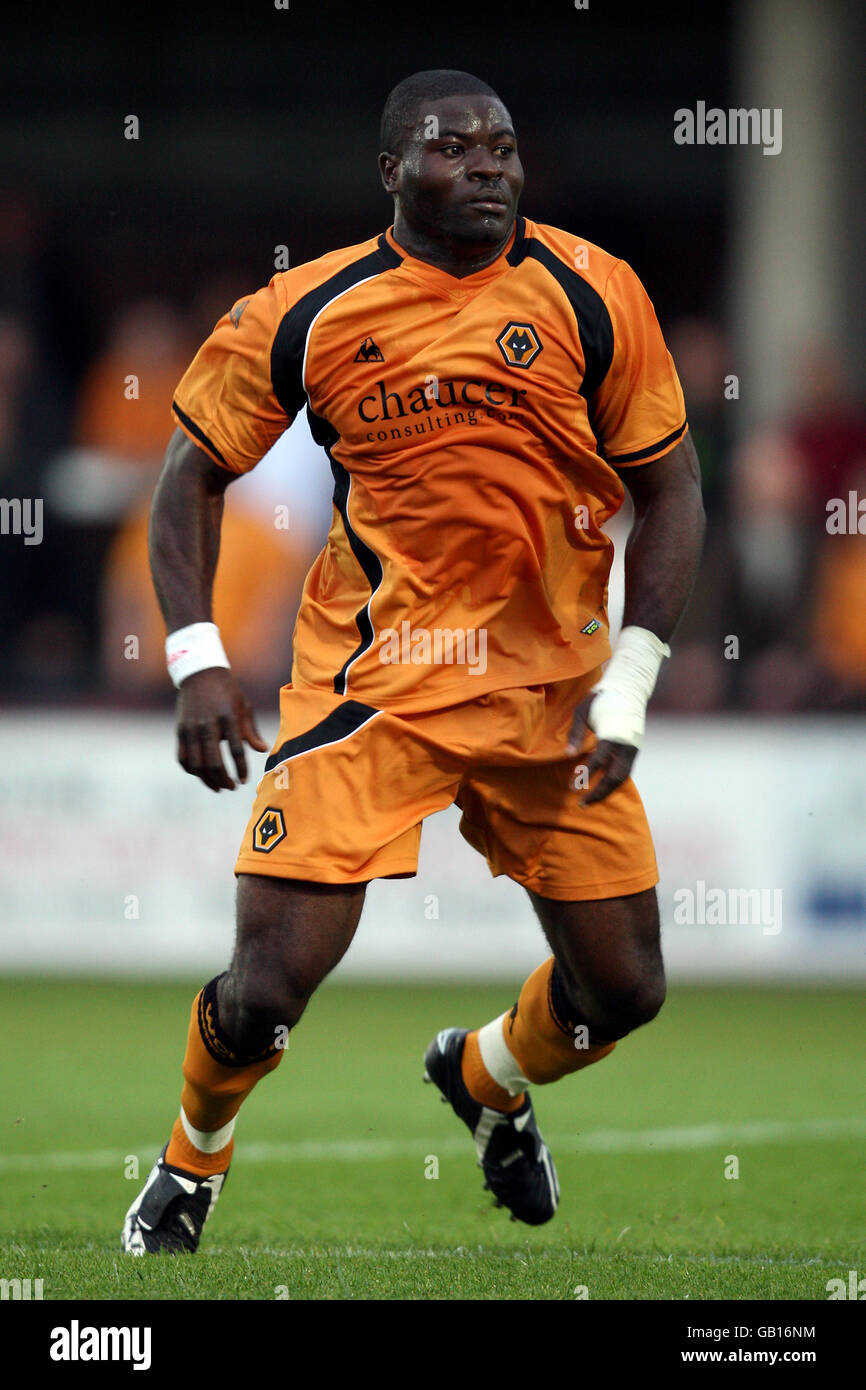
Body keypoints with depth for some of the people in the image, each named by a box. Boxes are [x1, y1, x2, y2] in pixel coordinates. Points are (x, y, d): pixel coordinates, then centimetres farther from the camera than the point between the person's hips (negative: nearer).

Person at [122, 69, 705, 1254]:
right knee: (269, 986, -11)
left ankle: (486, 1077, 40)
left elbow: (668, 490, 3)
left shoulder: (591, 296, -3)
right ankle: (191, 1164, 22)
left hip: (552, 689, 2)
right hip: (371, 679, -2)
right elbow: (194, 474, 6)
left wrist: (630, 684, -7)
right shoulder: (307, 314, -4)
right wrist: (196, 659, -6)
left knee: (623, 990, 5)